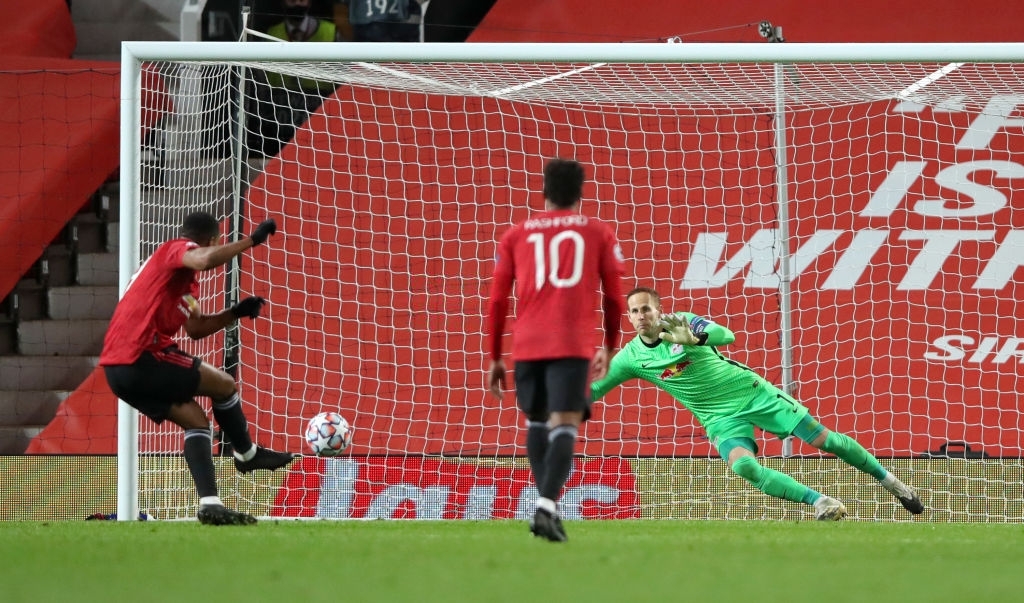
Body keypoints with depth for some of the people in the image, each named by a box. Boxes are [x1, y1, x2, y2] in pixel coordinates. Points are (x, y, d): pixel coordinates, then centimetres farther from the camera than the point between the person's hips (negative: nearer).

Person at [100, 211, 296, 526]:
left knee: (196, 420, 9)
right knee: (224, 384, 4)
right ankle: (247, 453, 24)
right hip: (141, 357, -10)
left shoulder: (185, 279, 26)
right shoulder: (176, 250, -5)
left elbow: (195, 328, 26)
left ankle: (209, 504, -2)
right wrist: (251, 241, -21)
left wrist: (235, 313, 15)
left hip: (117, 367, 10)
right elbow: (205, 260, -29)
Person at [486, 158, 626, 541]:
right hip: (573, 344, -2)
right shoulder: (598, 234, 12)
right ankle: (547, 506, -29)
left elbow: (497, 301, 12)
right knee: (564, 424, -10)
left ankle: (547, 503, 17)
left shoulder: (516, 236, 15)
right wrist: (609, 347, 25)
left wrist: (495, 359, 17)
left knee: (536, 421, 21)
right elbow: (614, 298, 11)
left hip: (526, 346, 2)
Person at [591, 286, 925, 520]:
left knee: (825, 440, -3)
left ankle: (887, 479, 17)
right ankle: (820, 502, -22)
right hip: (722, 417, 2)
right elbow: (589, 391, 2)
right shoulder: (631, 357, -5)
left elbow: (726, 335, -28)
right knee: (743, 466, -29)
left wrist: (693, 339, -47)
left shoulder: (682, 322, -12)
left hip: (753, 392, -2)